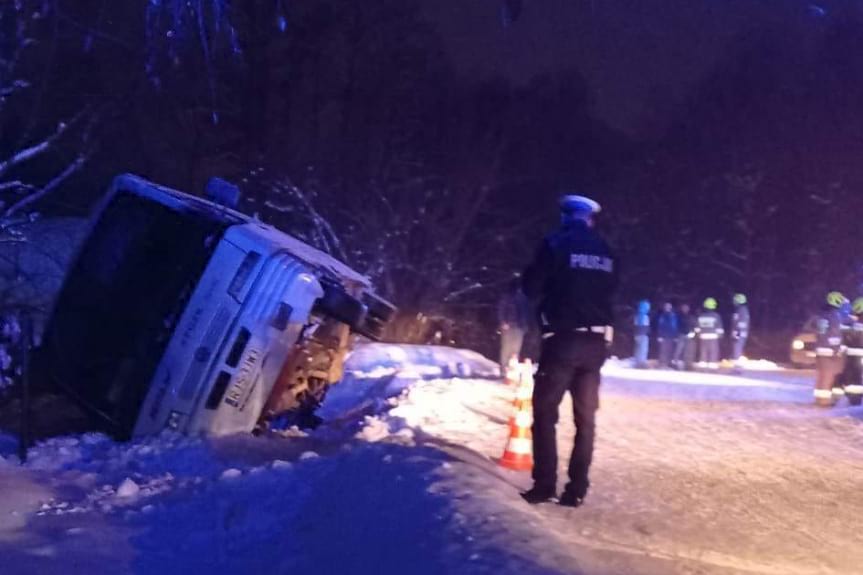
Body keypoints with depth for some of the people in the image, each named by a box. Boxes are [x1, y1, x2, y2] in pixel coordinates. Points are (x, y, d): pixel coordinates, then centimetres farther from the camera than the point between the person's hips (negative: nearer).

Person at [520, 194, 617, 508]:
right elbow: (611, 292, 15)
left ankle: (544, 485, 0)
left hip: (562, 339, -4)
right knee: (585, 417, 9)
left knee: (545, 411, 4)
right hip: (596, 342, 4)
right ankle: (577, 489, 8)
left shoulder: (555, 244, -4)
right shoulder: (606, 252, 10)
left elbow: (531, 288, -3)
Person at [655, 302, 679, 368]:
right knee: (663, 351, -9)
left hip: (672, 337, 4)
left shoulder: (674, 316, 11)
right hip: (664, 337, -4)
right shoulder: (661, 316, 1)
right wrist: (659, 336, -12)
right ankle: (662, 364, -8)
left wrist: (676, 336, 7)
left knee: (670, 351, 0)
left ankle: (668, 364, 4)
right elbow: (659, 327, -4)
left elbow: (677, 327, 12)